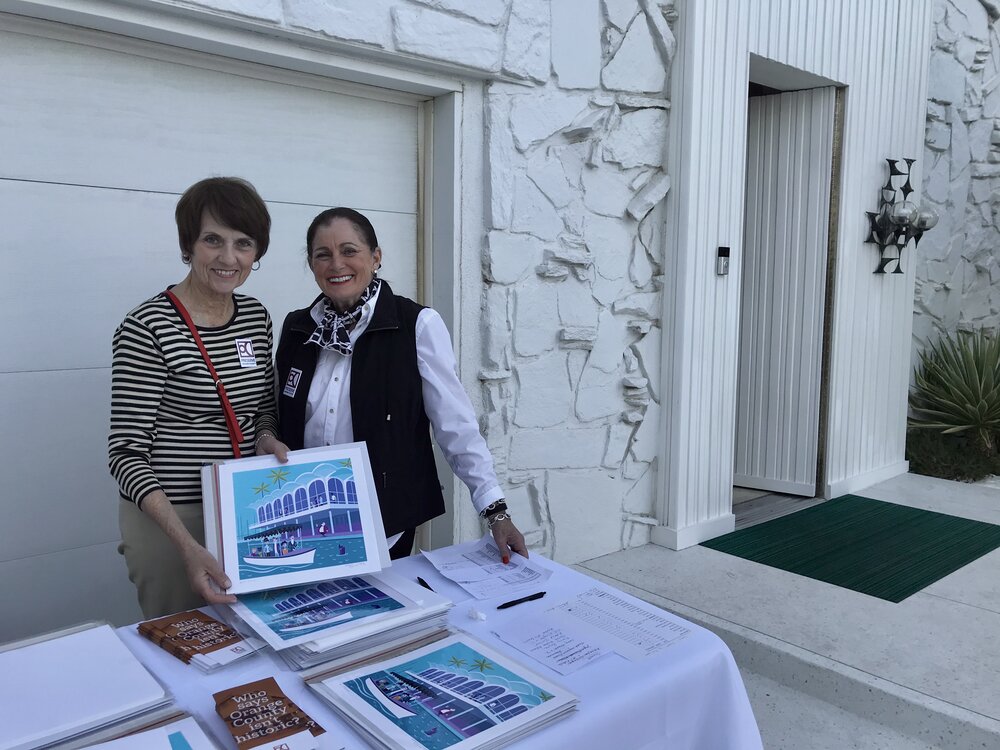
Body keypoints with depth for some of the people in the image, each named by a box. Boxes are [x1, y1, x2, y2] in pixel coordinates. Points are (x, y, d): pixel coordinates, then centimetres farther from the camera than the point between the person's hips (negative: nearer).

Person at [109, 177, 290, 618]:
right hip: (170, 519, -6)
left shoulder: (256, 316, 2)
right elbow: (126, 453, -16)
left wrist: (267, 437, -8)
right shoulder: (147, 329, -17)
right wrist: (187, 544, -27)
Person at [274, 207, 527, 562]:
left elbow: (455, 424, -12)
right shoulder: (296, 328, 2)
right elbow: (281, 424, 11)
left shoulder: (418, 325, -12)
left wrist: (495, 511, -16)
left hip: (386, 525, -3)